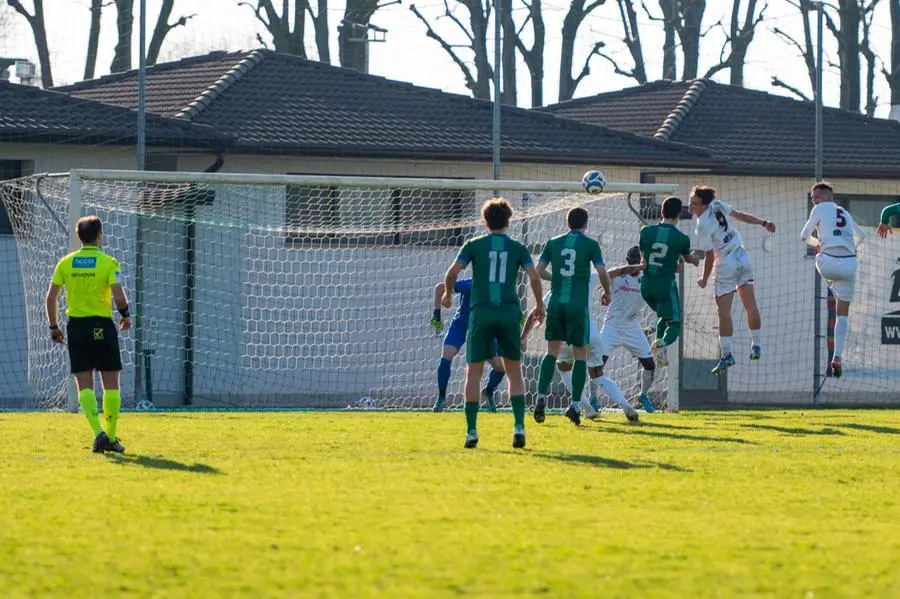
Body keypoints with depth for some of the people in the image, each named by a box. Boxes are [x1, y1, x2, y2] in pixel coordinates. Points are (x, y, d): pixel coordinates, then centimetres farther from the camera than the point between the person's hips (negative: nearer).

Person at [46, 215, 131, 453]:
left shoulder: (65, 263, 3)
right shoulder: (108, 262, -7)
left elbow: (51, 296, 0)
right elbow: (118, 295, -15)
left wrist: (53, 326, 11)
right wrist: (125, 315, 4)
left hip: (76, 326, 2)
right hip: (103, 326, -2)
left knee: (85, 386, 2)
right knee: (111, 384, 8)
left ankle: (98, 432, -15)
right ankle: (111, 437, 9)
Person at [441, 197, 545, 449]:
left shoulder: (474, 245, 5)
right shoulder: (517, 248, 8)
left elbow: (452, 272, -2)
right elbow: (534, 276, 1)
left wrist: (447, 294, 17)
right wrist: (539, 304, 16)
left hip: (481, 312, -1)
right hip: (509, 312, 1)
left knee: (474, 371, 4)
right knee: (514, 371, 11)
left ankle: (471, 431, -2)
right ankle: (519, 426, -3)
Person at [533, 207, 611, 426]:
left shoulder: (553, 243, 9)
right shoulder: (590, 244, 0)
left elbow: (539, 271, 10)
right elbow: (602, 272, -6)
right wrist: (607, 293, 13)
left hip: (556, 302, 3)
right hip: (578, 305, -3)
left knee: (552, 351, 12)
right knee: (581, 354, 5)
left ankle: (541, 397, -3)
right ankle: (575, 404, -1)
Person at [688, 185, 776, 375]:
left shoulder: (703, 226, -20)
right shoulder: (717, 206, -2)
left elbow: (710, 256, -15)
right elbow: (740, 215, 7)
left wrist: (704, 279, -2)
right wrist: (763, 223, 15)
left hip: (726, 264, -8)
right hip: (743, 257, 8)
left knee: (724, 311, -6)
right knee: (750, 306, 14)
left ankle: (726, 354, -10)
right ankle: (756, 345, 24)